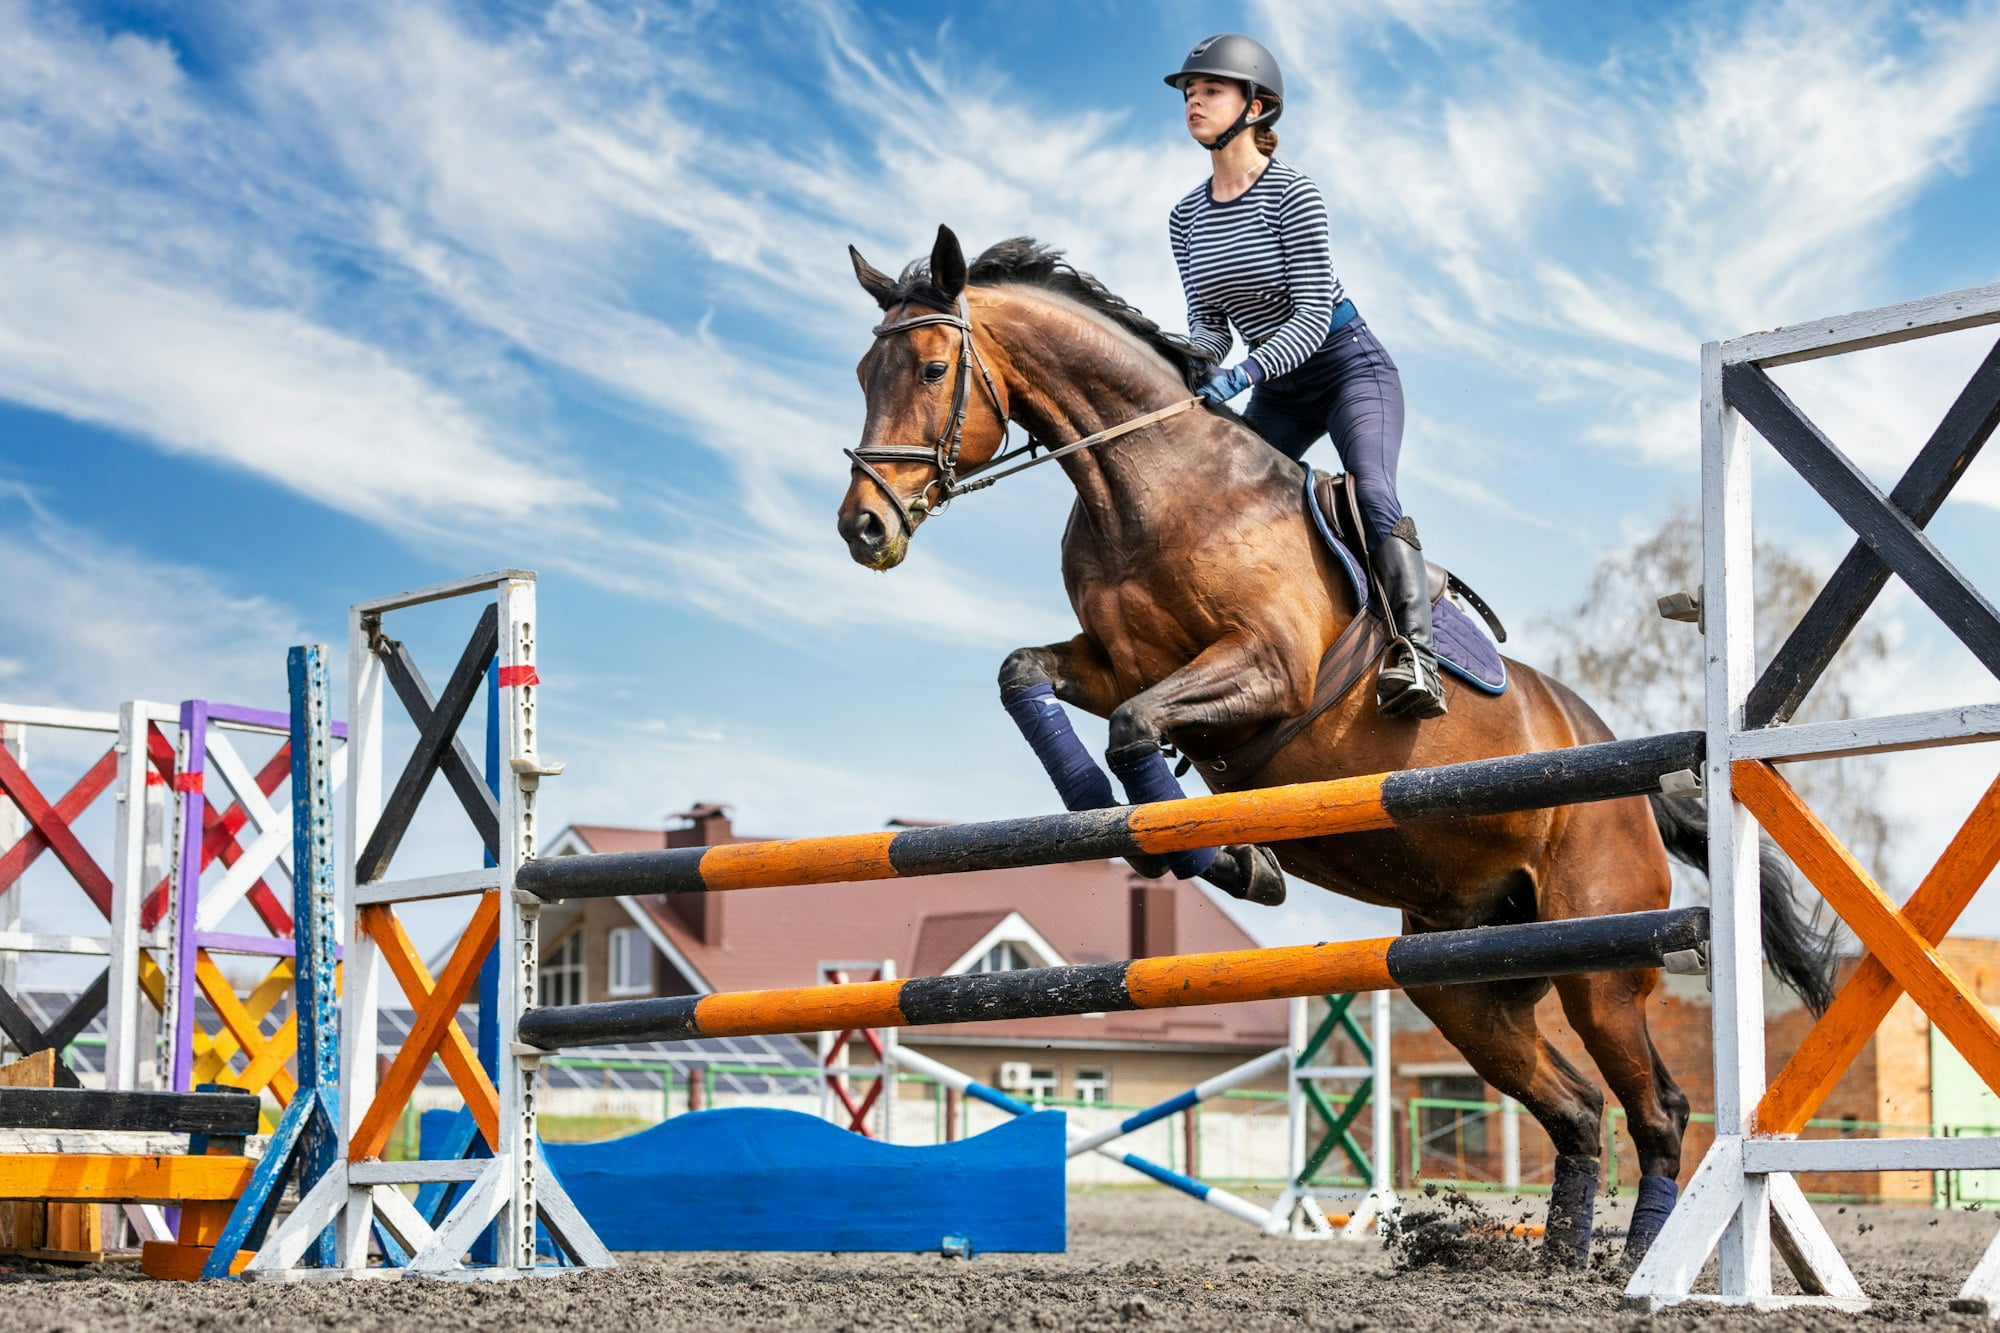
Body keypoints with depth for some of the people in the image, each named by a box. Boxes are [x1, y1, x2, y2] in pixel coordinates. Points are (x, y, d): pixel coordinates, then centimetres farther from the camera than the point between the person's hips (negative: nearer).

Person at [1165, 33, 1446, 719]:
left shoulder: (1291, 193, -16)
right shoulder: (1186, 217, 4)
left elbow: (1314, 315, -20)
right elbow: (1207, 322, 5)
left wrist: (1240, 373, -33)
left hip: (1350, 365, -7)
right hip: (1278, 388, 7)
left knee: (1371, 490, -29)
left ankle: (1415, 655, -41)